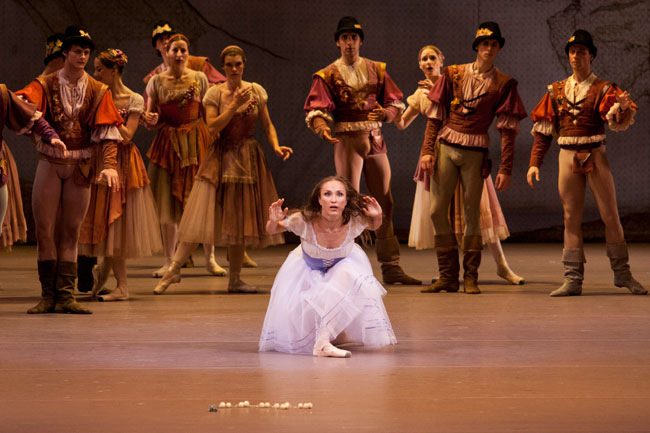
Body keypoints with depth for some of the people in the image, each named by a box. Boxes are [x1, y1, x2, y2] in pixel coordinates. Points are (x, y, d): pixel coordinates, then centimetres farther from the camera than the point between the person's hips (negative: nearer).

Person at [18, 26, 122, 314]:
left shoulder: (98, 91, 4)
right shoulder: (45, 85, 1)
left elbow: (106, 131, -4)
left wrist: (108, 165, -17)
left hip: (80, 167, 1)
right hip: (50, 163, -1)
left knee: (71, 230, 3)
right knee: (44, 228, -3)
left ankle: (66, 295, 3)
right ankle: (48, 295, 3)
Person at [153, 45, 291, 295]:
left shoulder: (256, 91, 4)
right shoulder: (215, 94, -3)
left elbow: (267, 125, 9)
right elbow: (213, 127, -14)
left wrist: (276, 146, -8)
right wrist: (235, 104, -19)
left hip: (248, 159, 2)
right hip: (221, 158, -2)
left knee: (241, 219, 4)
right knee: (203, 215, -9)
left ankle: (235, 279, 11)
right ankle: (174, 269, -4)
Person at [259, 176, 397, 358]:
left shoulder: (354, 221, -32)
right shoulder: (304, 221, -37)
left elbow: (374, 226, -6)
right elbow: (271, 230, -17)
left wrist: (377, 216, -29)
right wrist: (273, 220, -40)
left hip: (343, 263, 1)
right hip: (308, 267, -1)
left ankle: (324, 342, -19)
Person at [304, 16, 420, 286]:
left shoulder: (376, 70, 9)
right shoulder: (328, 76, -1)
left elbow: (396, 103, 8)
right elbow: (316, 110, -10)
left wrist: (385, 113, -15)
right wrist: (323, 129, -32)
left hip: (375, 141, 4)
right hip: (348, 140, -4)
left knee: (384, 203, 6)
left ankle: (391, 268, 13)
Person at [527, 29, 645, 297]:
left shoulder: (603, 89, 1)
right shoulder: (556, 91, 10)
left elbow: (618, 122, -15)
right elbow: (543, 129, 12)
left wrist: (622, 107, -38)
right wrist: (535, 162, 4)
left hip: (595, 155, -2)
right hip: (568, 157, 2)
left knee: (610, 215, -1)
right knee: (571, 218, 2)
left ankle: (622, 274, 8)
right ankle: (573, 280, 2)